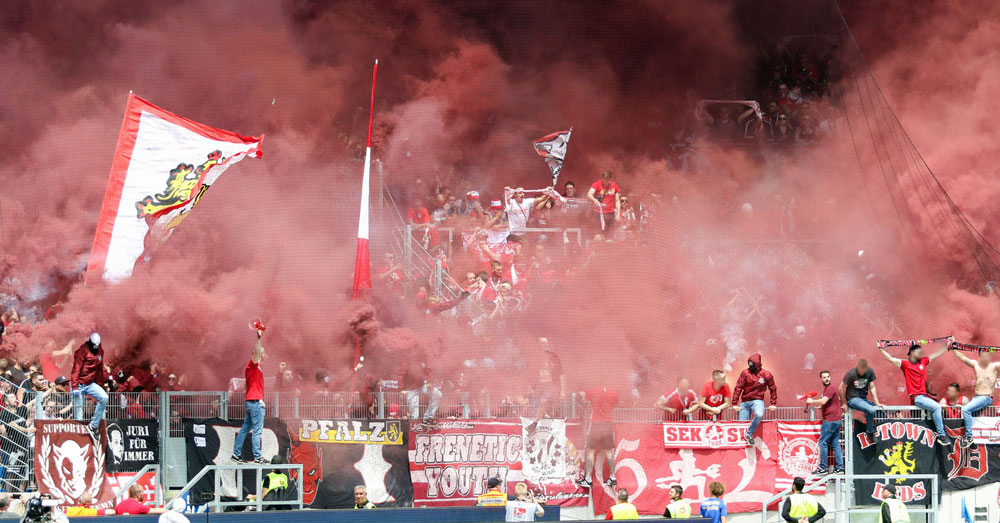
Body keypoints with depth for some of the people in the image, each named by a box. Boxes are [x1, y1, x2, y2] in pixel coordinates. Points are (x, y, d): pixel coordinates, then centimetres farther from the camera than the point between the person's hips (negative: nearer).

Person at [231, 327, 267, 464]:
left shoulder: (253, 367, 20)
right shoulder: (253, 365, -8)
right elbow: (256, 352, -25)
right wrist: (259, 338, -32)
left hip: (251, 401, 10)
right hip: (255, 401, -10)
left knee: (245, 429, 11)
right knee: (257, 430, -9)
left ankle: (236, 454, 13)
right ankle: (257, 457, -10)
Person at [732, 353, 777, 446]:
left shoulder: (766, 375, -1)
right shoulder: (745, 373, -2)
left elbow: (773, 389, 10)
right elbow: (738, 388, -4)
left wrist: (773, 404, 9)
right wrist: (735, 403, -8)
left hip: (757, 400, -2)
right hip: (745, 402, 2)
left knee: (759, 415, -32)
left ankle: (749, 434, -14)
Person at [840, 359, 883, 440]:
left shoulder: (870, 372, -3)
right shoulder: (851, 374, -16)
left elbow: (872, 388, 2)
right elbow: (841, 388, -9)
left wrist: (877, 403, -2)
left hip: (864, 399, 6)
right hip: (853, 399, -6)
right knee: (871, 410, -29)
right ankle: (870, 432, -12)